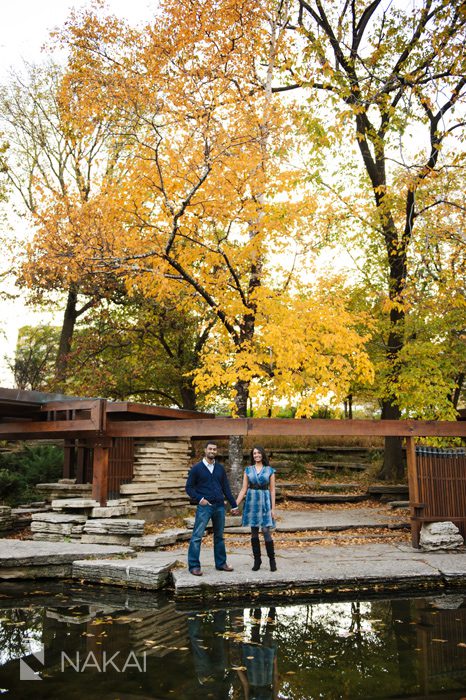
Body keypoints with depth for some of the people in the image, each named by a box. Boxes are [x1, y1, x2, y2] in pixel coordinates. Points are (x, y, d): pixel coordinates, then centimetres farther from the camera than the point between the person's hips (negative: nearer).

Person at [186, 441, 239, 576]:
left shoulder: (220, 468, 9)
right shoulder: (196, 468, -2)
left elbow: (226, 488, 13)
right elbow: (189, 487, 0)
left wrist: (234, 505, 12)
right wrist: (199, 499, -13)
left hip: (220, 506, 4)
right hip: (204, 506, -4)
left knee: (219, 536, 12)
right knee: (197, 536, -7)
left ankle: (221, 563, 22)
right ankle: (194, 566, 0)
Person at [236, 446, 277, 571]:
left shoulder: (270, 470, 2)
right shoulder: (248, 470, 6)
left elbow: (272, 490, 2)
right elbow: (243, 489, 6)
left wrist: (273, 508, -3)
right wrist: (235, 504, 0)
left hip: (265, 501, -2)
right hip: (251, 501, 2)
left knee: (266, 531, -7)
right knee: (254, 532, 6)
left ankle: (272, 560, 8)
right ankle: (257, 560, 18)